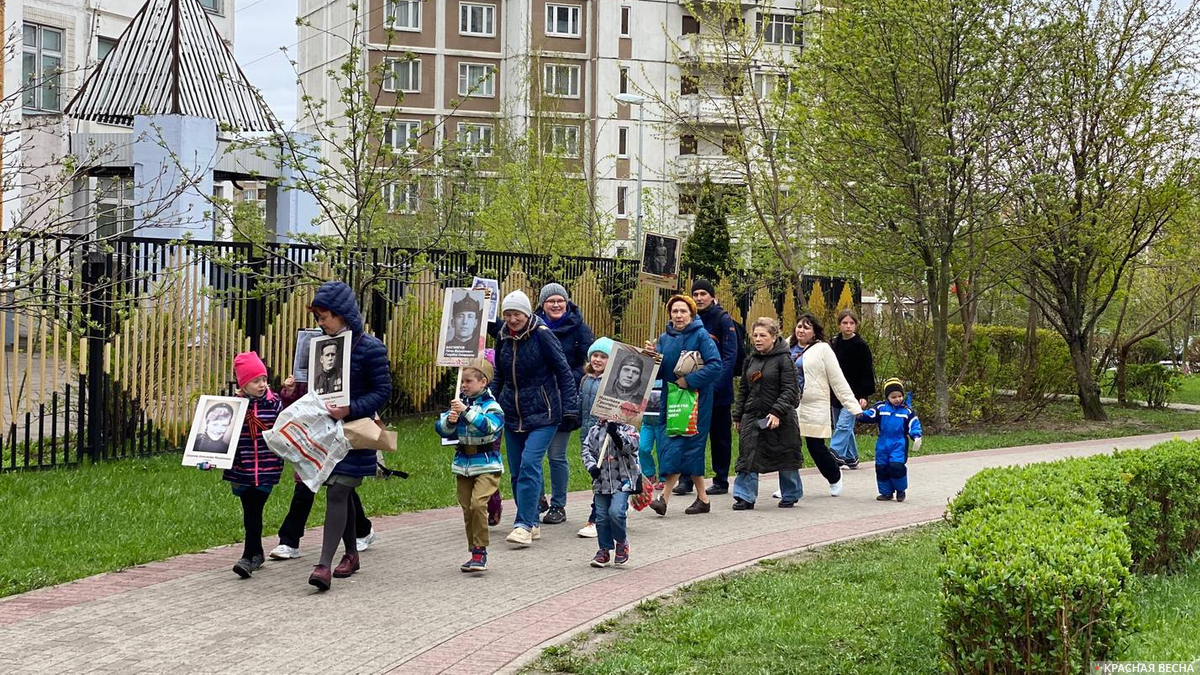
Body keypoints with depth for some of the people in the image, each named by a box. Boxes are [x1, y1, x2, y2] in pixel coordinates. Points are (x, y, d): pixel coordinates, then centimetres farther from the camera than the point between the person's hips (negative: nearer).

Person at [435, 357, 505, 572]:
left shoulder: (491, 405, -7)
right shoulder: (459, 402, 8)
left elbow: (489, 426, -26)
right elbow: (441, 429, 6)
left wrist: (466, 411, -29)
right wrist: (449, 420, -15)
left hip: (486, 464, -5)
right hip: (463, 464, 6)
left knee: (477, 503, -20)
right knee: (467, 509, 7)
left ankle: (480, 552, -10)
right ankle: (475, 553, 18)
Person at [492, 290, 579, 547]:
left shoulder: (542, 335, -10)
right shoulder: (503, 338, 7)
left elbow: (564, 372, -8)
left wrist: (570, 409, -13)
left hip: (542, 413, -6)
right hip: (512, 416, 6)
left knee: (530, 464, -18)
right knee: (516, 472, 6)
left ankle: (524, 525, -16)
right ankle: (532, 523, 18)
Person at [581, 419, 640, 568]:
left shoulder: (627, 429, -1)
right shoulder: (594, 430, 8)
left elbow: (631, 447, -15)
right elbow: (586, 449, 6)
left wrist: (615, 434, -27)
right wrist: (591, 466, -11)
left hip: (622, 480, -4)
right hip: (601, 481, 4)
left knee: (616, 512, -19)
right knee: (601, 517, 6)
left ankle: (622, 543, 6)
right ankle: (604, 550, 20)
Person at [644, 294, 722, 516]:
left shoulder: (701, 336, -7)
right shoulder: (664, 339, 10)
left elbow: (715, 365, -16)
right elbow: (658, 372, 7)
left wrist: (689, 380, -19)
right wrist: (651, 356, -12)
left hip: (695, 398, -6)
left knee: (678, 445, -10)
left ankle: (664, 497, -12)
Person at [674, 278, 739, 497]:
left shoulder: (723, 319, -7)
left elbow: (730, 355, -13)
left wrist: (717, 384, -22)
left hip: (718, 390, -4)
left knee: (720, 436, 6)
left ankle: (721, 481, 14)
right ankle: (686, 479, 6)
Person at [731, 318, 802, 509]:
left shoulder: (783, 359, -8)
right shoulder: (751, 359, 11)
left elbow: (790, 390, -13)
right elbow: (743, 389, 17)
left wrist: (777, 412, -23)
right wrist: (738, 416, 13)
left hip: (779, 419, -5)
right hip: (752, 416, 5)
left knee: (785, 458, 8)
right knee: (747, 456, -3)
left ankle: (791, 495, 25)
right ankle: (745, 497, -1)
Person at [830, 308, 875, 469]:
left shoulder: (861, 346, -7)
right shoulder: (834, 343, 8)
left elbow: (867, 371, -8)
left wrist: (864, 395, -14)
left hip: (853, 394, -6)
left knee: (843, 425, -15)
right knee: (845, 428, 11)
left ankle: (834, 453, -23)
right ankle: (851, 459, 19)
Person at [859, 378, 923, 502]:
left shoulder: (907, 410, 2)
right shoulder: (881, 407, 3)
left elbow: (914, 424, 1)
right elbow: (870, 415, -7)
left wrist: (916, 437, -15)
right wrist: (861, 414, -29)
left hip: (899, 444, -2)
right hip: (883, 444, 3)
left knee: (897, 466, -16)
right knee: (881, 467, 4)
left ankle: (901, 490, 7)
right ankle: (886, 492, 19)